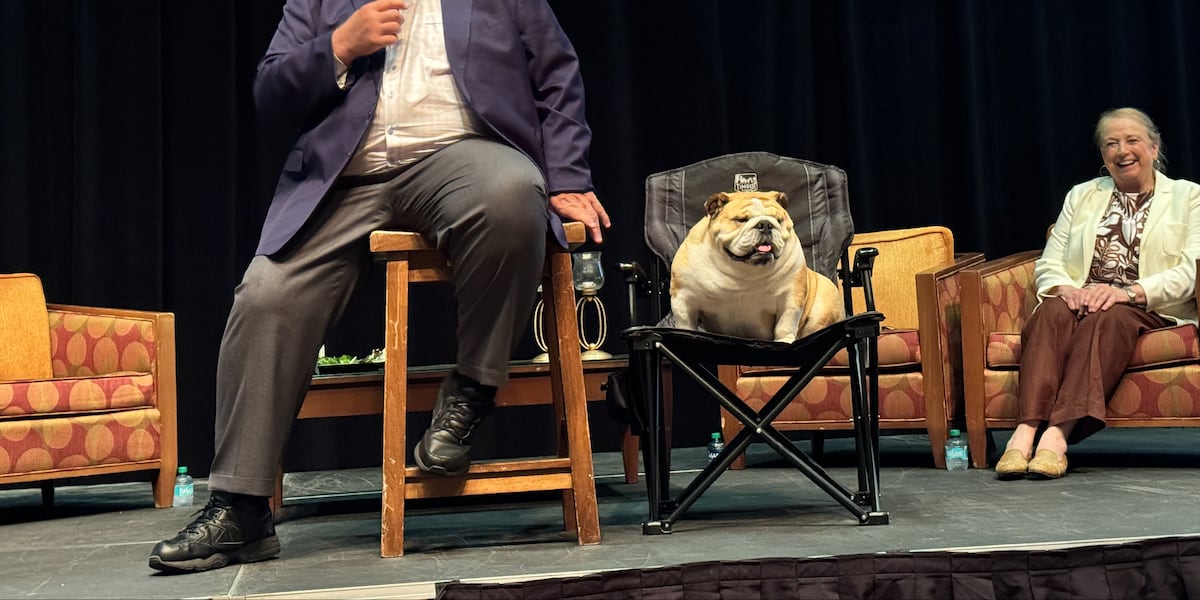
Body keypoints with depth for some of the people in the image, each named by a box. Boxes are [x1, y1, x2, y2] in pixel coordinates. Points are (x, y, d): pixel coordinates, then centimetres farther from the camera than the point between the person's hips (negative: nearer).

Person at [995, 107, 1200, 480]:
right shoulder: (1081, 196, 22)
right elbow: (1047, 264, 13)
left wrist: (1128, 291, -18)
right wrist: (1065, 288, -12)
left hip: (1150, 309, -2)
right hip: (1083, 302, 2)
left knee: (1107, 318, -37)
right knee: (1053, 311, -33)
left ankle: (1058, 434, -48)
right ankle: (1026, 431, -47)